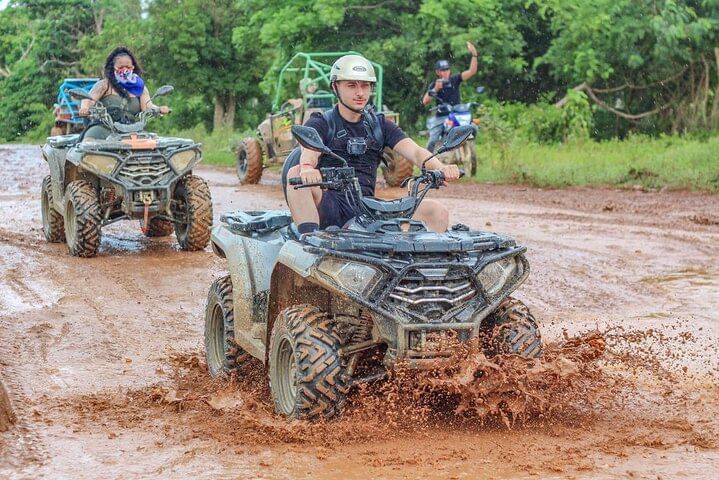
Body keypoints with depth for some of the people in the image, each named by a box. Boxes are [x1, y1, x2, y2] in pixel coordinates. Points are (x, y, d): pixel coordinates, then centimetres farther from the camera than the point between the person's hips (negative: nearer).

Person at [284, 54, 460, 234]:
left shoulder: (380, 126, 18)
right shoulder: (321, 123, 7)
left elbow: (415, 151, 3)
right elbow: (309, 152, -15)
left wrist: (441, 168, -21)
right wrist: (307, 168, -42)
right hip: (330, 209, -3)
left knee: (437, 212, -14)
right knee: (296, 173, -33)